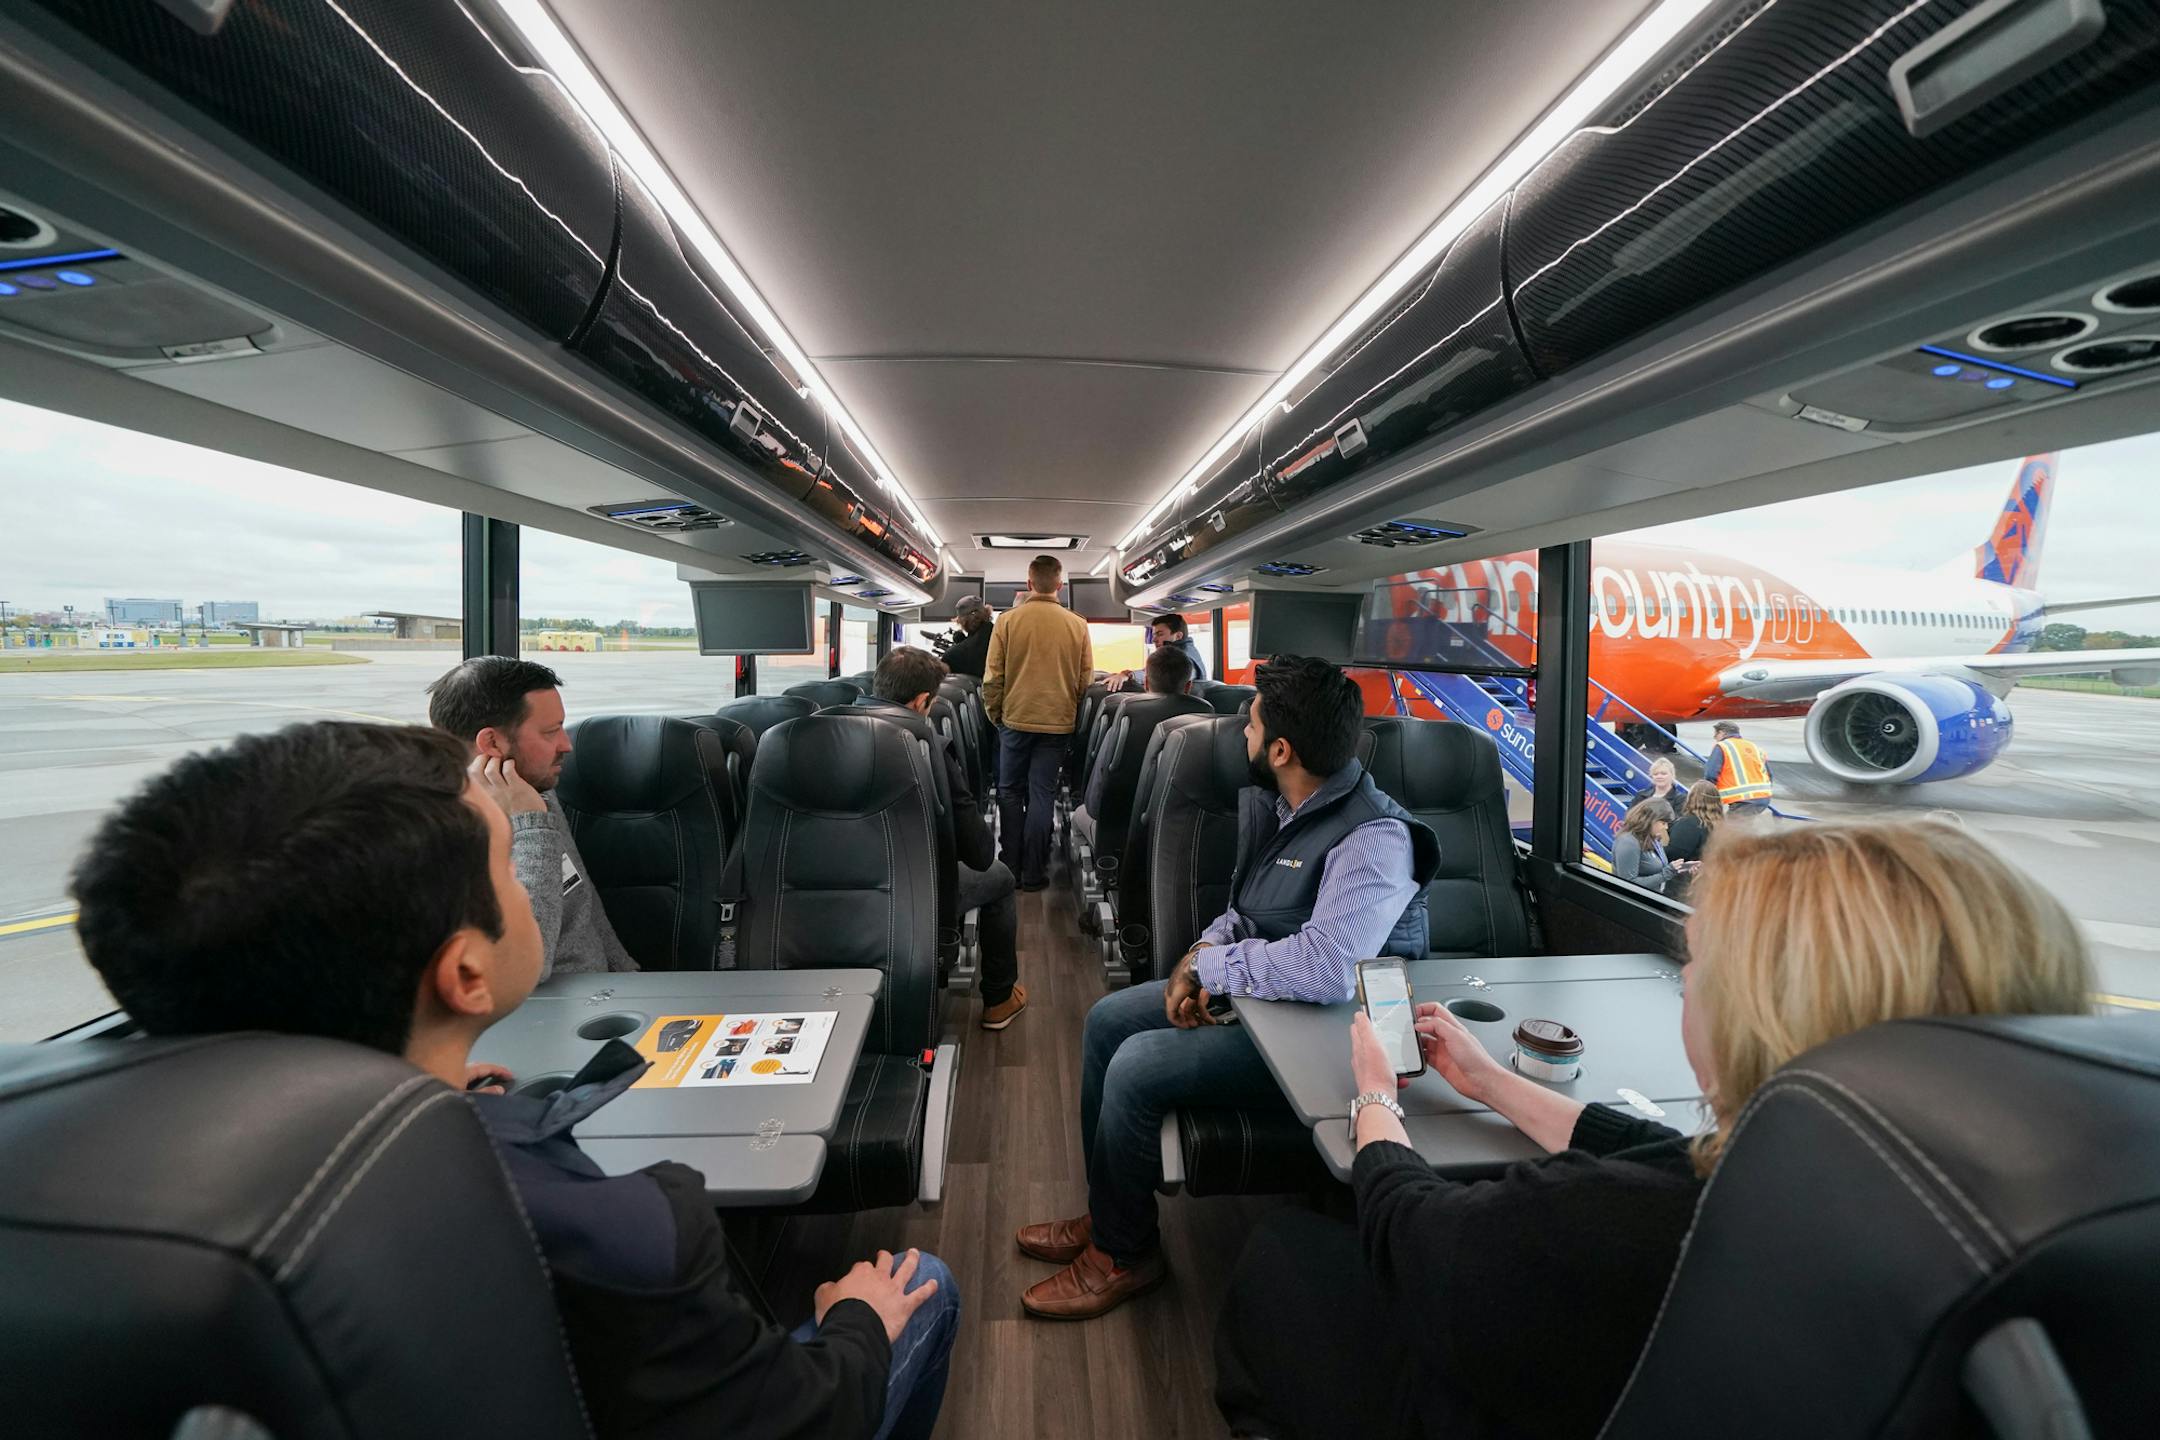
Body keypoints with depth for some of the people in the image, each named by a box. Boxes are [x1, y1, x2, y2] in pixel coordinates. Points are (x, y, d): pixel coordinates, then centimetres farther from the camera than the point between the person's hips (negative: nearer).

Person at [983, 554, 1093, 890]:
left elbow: (992, 676, -5)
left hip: (1016, 719, 0)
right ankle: (1033, 873, 12)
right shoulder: (1077, 625, -3)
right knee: (1042, 795, 7)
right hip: (1058, 722, 1)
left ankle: (1011, 869, 16)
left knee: (1011, 792, 13)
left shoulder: (1007, 620, -6)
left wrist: (994, 713, 9)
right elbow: (1086, 678, 1)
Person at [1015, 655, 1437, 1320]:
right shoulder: (1270, 803, 1)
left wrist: (1208, 964, -25)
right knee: (1106, 1020, 5)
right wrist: (1205, 949, -8)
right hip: (1254, 988, 9)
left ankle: (1124, 1255, 8)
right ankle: (1106, 1213, 22)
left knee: (1137, 1068, -19)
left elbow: (1326, 966, -39)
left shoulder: (1373, 839, -27)